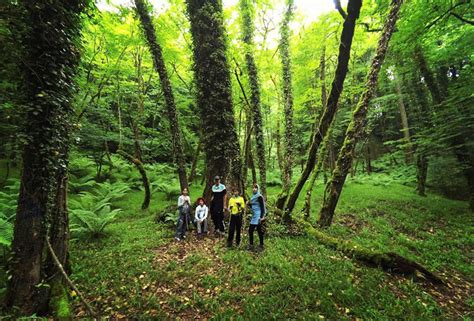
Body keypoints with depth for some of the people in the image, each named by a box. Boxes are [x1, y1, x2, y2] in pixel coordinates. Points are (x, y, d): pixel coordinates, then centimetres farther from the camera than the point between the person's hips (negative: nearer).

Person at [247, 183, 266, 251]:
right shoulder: (253, 197, 13)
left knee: (259, 231, 1)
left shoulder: (259, 197, -11)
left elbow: (262, 207, -15)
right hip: (253, 216, 8)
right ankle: (251, 245, 21)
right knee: (250, 230, 9)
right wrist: (249, 204, 0)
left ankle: (261, 246, 16)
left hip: (258, 216, -8)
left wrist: (262, 217, -21)